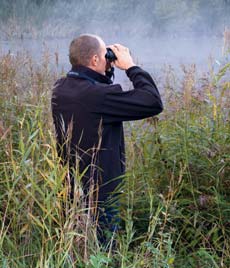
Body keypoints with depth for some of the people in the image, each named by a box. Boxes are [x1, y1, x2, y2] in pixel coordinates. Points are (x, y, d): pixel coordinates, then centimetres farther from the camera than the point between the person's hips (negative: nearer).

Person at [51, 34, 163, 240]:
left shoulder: (60, 89, -1)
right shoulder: (99, 96, -26)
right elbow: (153, 103, -22)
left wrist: (107, 72, 6)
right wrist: (131, 67, -13)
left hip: (69, 189, 8)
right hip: (99, 196, -8)